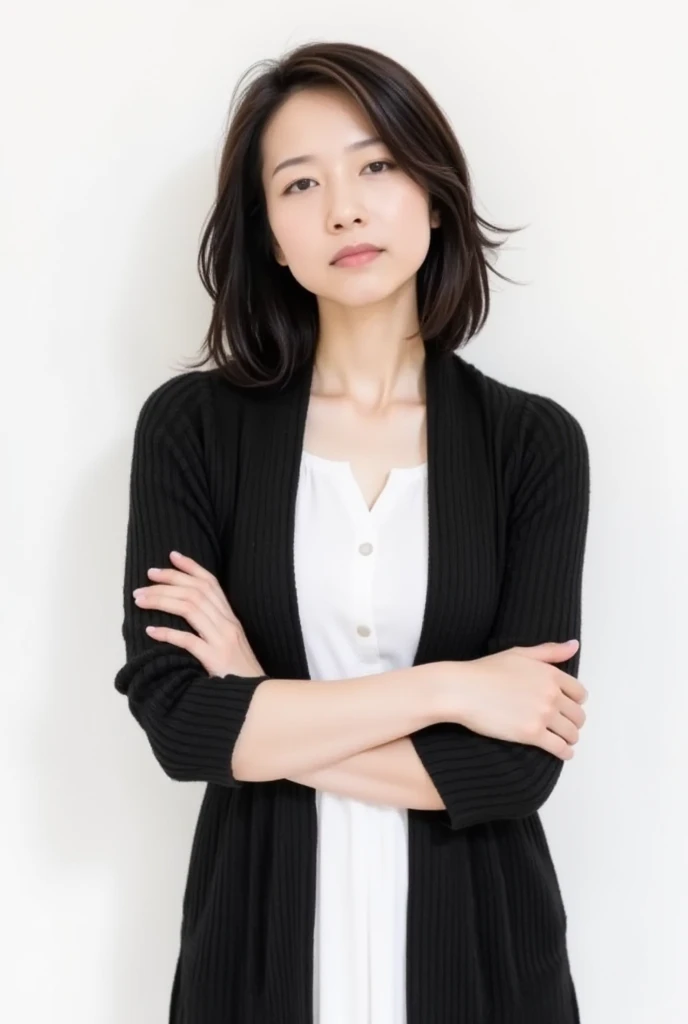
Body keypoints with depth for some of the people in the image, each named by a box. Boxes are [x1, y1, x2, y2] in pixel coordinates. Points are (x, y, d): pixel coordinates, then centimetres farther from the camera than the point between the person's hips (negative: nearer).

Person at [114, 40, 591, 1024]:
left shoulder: (535, 441, -8)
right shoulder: (190, 425, -8)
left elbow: (515, 763, -14)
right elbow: (175, 714, -15)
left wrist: (265, 714, -14)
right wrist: (443, 686, -17)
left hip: (474, 939, 0)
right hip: (261, 932, 0)